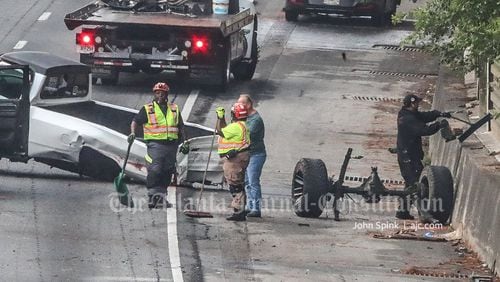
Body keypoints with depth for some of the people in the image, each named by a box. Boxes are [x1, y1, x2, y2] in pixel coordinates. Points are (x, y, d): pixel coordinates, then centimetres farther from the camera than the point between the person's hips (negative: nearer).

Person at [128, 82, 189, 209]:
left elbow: (180, 127, 21)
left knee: (167, 172, 6)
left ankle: (161, 196, 16)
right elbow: (135, 121, 2)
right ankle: (152, 196, -11)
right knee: (155, 170, -15)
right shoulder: (147, 109, 3)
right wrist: (133, 132, -16)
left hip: (171, 145, 4)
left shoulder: (174, 109, 15)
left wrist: (183, 142, 14)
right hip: (155, 144, -4)